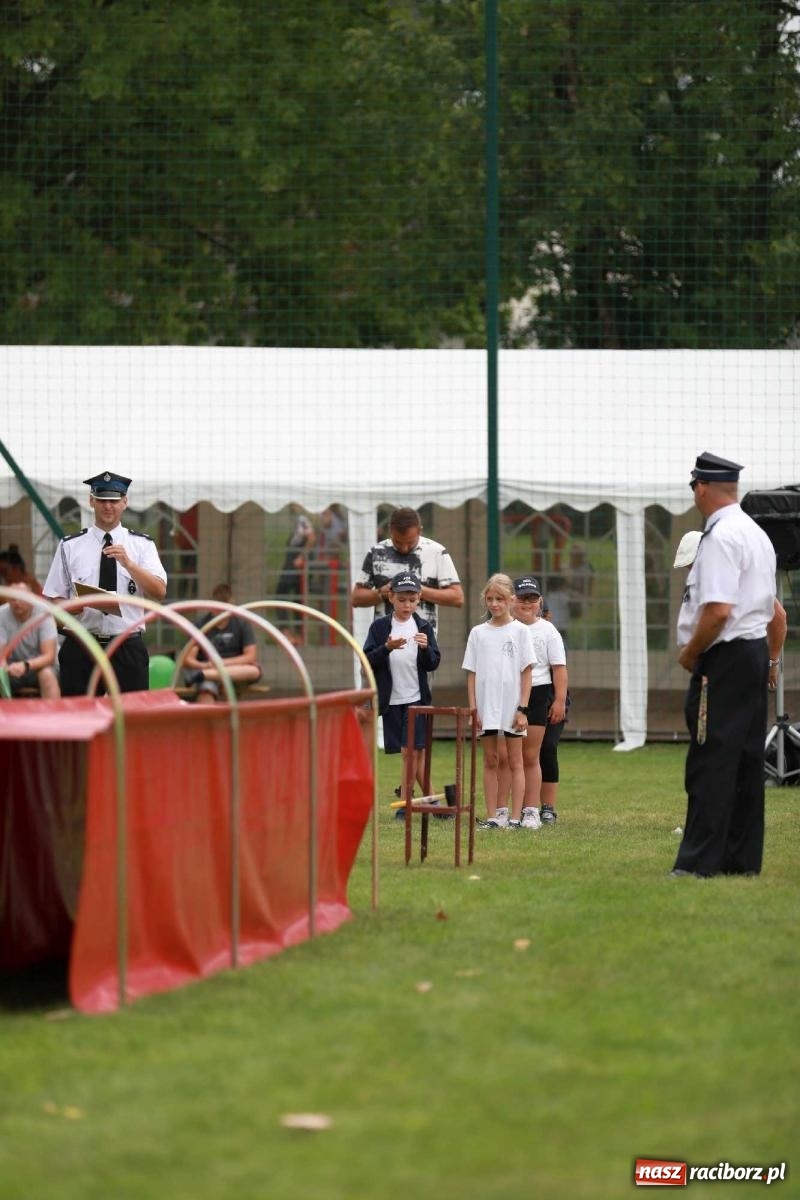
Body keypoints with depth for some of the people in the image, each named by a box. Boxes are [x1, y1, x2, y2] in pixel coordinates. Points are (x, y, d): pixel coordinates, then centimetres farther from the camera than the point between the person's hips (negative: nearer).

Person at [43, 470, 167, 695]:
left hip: (128, 649, 0)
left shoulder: (142, 544, 7)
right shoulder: (70, 546, 8)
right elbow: (53, 599, 8)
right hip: (81, 649, 0)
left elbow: (159, 592, -5)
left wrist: (127, 563, -17)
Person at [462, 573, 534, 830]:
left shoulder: (519, 631, 0)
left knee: (515, 762, 2)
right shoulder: (478, 633, 7)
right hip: (486, 707, 3)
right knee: (490, 761, 5)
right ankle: (492, 816, 7)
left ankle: (515, 817, 2)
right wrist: (473, 709, -1)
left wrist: (522, 709, -8)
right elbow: (472, 674, 6)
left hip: (512, 707, -3)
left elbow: (526, 672, -2)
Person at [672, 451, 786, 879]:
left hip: (724, 656, -10)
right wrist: (771, 658, 27)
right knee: (747, 760, 11)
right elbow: (774, 612, 21)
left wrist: (690, 652, -11)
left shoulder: (720, 537, -15)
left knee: (711, 763, -9)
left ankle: (699, 861, -11)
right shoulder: (757, 535, 16)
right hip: (756, 653, 10)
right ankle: (743, 857, 14)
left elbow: (718, 611, -24)